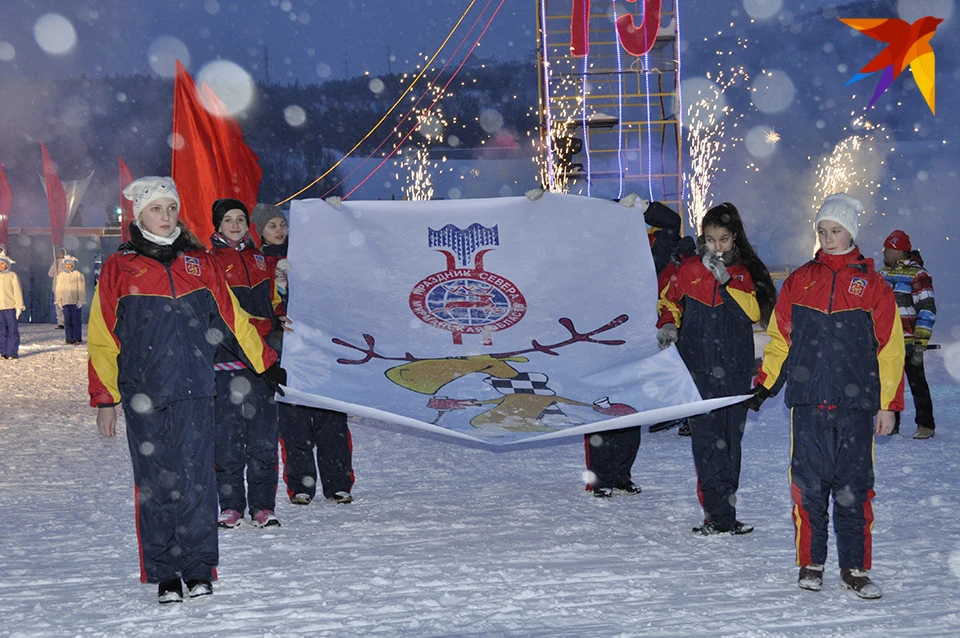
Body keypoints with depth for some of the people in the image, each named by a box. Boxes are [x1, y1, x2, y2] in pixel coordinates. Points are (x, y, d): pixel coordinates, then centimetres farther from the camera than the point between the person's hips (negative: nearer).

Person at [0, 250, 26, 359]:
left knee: (12, 330, -2)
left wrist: (19, 307, -7)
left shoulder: (12, 276, -1)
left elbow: (17, 292, -2)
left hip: (11, 307, -4)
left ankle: (13, 352, -1)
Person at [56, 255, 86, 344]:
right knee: (67, 321, 2)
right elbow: (59, 289, 15)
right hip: (65, 302, 3)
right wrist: (59, 301, 9)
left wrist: (81, 300, -6)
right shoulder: (60, 276, 12)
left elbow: (81, 288, -1)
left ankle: (77, 339, 2)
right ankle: (69, 339, 6)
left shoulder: (78, 274, 0)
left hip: (75, 302, -3)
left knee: (76, 320, -3)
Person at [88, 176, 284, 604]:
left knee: (196, 479, -3)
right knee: (155, 484, 1)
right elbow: (102, 340, 6)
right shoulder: (119, 269, 5)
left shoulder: (200, 264, 10)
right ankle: (165, 574, 9)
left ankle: (199, 569, 6)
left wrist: (268, 364, 16)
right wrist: (104, 399, 3)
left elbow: (233, 319, 16)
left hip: (195, 391, 1)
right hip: (143, 396, -1)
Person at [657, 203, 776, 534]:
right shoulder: (688, 271, 6)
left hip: (735, 369, 1)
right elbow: (668, 302, 19)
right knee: (707, 440, -10)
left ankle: (723, 507, 15)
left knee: (731, 439, 5)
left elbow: (754, 311, -7)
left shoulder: (745, 274, 7)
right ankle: (720, 517, -11)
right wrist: (668, 325, -1)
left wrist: (728, 281, -15)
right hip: (699, 367, -1)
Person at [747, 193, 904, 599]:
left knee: (854, 488, 0)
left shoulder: (871, 285, 5)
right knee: (808, 485, 2)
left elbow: (889, 349, 5)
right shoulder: (799, 281, 10)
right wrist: (764, 383, 7)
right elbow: (780, 338, 16)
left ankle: (855, 568, 9)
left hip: (855, 404, -1)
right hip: (807, 402, 1)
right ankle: (810, 564, 13)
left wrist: (889, 403, 0)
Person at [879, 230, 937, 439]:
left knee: (917, 383, -3)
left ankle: (926, 425, 3)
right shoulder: (882, 274, 14)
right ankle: (891, 424, 20)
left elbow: (927, 310, -11)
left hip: (908, 342, -7)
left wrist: (920, 344, -17)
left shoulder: (917, 275, -8)